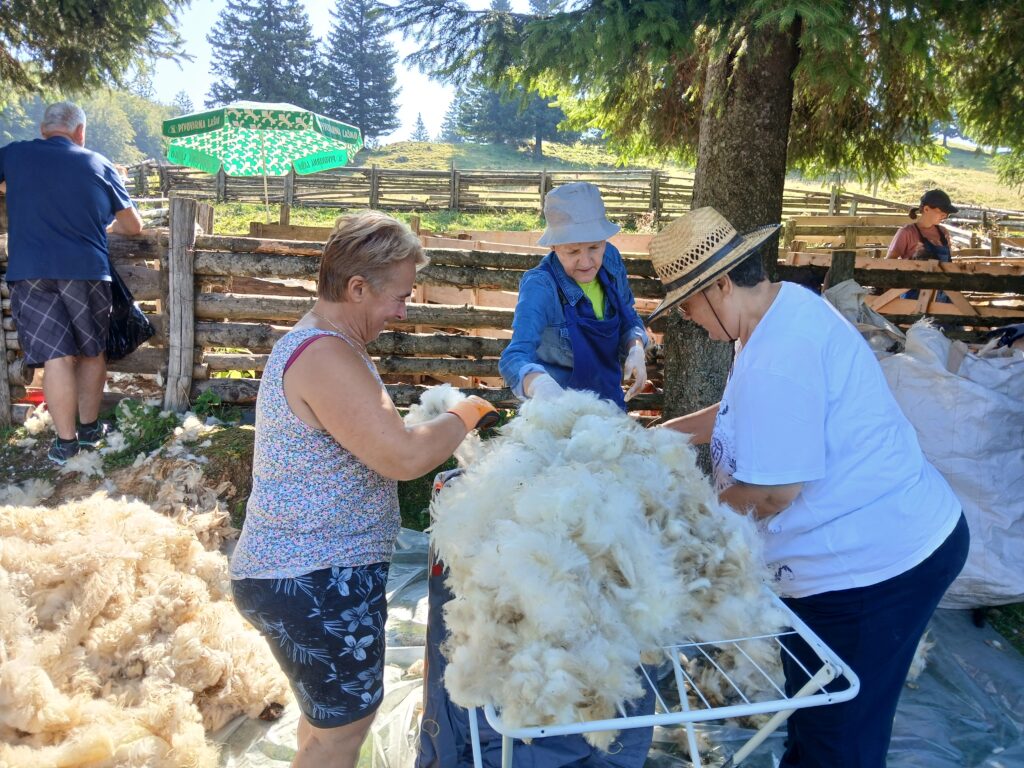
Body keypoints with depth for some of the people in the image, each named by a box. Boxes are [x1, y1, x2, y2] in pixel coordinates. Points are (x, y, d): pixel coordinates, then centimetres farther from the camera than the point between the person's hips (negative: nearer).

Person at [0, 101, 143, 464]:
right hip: (86, 271, 0)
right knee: (92, 351, 14)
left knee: (56, 355, 1)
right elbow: (134, 226, 14)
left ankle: (65, 441, 4)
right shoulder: (98, 164, 8)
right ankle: (89, 428, 24)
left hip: (29, 272, 0)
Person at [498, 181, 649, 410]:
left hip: (609, 397, 6)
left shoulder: (611, 259, -11)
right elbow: (515, 357, -37)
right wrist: (540, 384, -58)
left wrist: (635, 349, -18)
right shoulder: (540, 287, -28)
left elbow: (629, 319, 3)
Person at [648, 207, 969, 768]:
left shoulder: (778, 359, -29)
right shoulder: (786, 303, 4)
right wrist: (665, 433, 11)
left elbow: (771, 493, -24)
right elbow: (746, 415, 16)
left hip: (877, 563, -10)